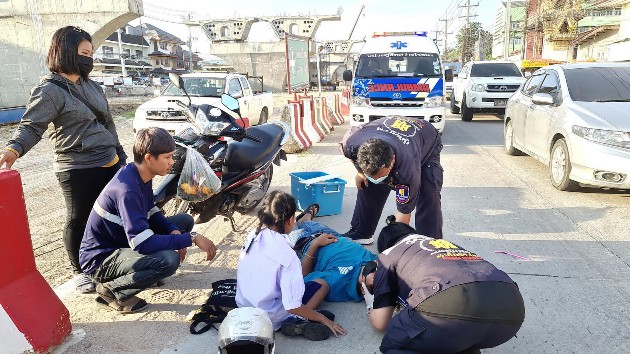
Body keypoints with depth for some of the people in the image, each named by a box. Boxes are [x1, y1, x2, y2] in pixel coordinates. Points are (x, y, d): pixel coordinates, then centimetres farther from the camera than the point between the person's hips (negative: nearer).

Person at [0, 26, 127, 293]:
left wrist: (120, 154, 22)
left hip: (110, 163, 7)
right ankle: (79, 271, 23)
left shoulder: (92, 86, 14)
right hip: (77, 169, -7)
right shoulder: (49, 91, -10)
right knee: (78, 220, 6)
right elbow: (31, 126, -14)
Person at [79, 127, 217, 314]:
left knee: (185, 221, 5)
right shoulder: (127, 189, -31)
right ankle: (112, 290, -8)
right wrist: (192, 238, -30)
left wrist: (174, 231, -11)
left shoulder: (140, 175, -3)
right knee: (168, 260, -33)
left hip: (124, 240, 9)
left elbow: (152, 213, 8)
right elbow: (144, 244, -36)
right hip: (101, 258, -9)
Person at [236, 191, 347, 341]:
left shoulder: (253, 236, -7)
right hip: (269, 316, -6)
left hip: (243, 306, 6)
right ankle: (296, 323, -9)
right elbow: (292, 307, -25)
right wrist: (323, 319, -8)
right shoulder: (286, 254, -27)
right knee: (322, 284, 8)